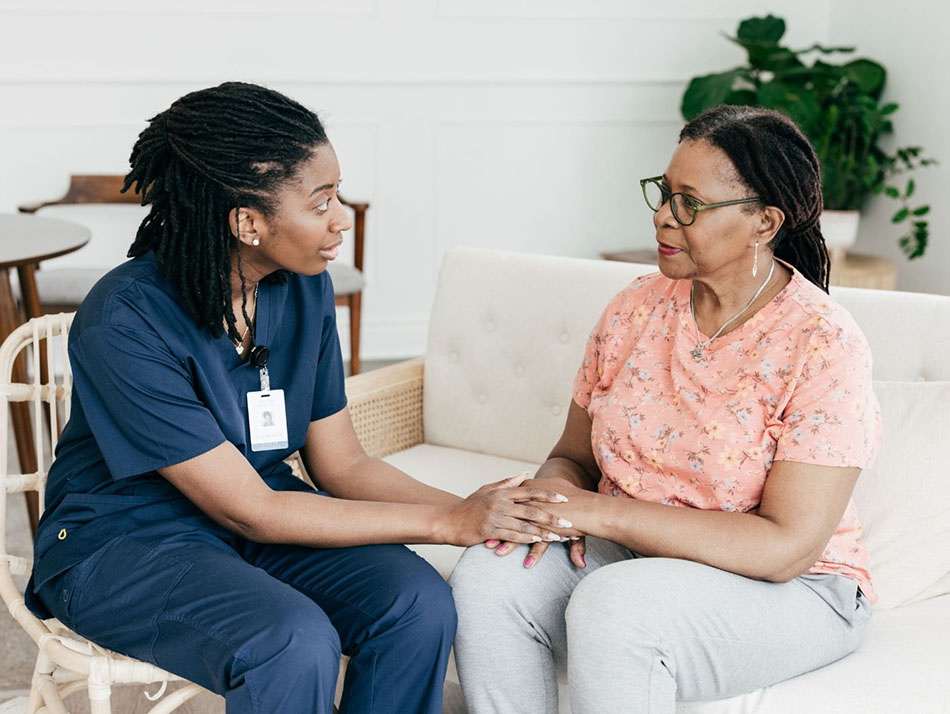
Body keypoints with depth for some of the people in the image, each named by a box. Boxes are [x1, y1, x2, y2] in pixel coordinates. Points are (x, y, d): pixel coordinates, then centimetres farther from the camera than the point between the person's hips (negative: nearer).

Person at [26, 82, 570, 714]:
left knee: (419, 602, -19)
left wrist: (478, 509, -16)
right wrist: (448, 523, -24)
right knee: (294, 641, -33)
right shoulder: (124, 322, -25)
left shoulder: (305, 290, -4)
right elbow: (248, 510, -24)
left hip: (261, 511, 6)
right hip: (124, 542, -6)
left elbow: (342, 465, 1)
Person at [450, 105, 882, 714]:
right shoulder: (636, 309, 2)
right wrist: (554, 493, -16)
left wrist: (601, 512, -23)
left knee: (610, 605, -34)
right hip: (629, 553, 5)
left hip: (792, 592, -5)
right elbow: (573, 457, 11)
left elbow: (787, 546, -21)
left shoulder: (823, 345, -16)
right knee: (487, 579, -22)